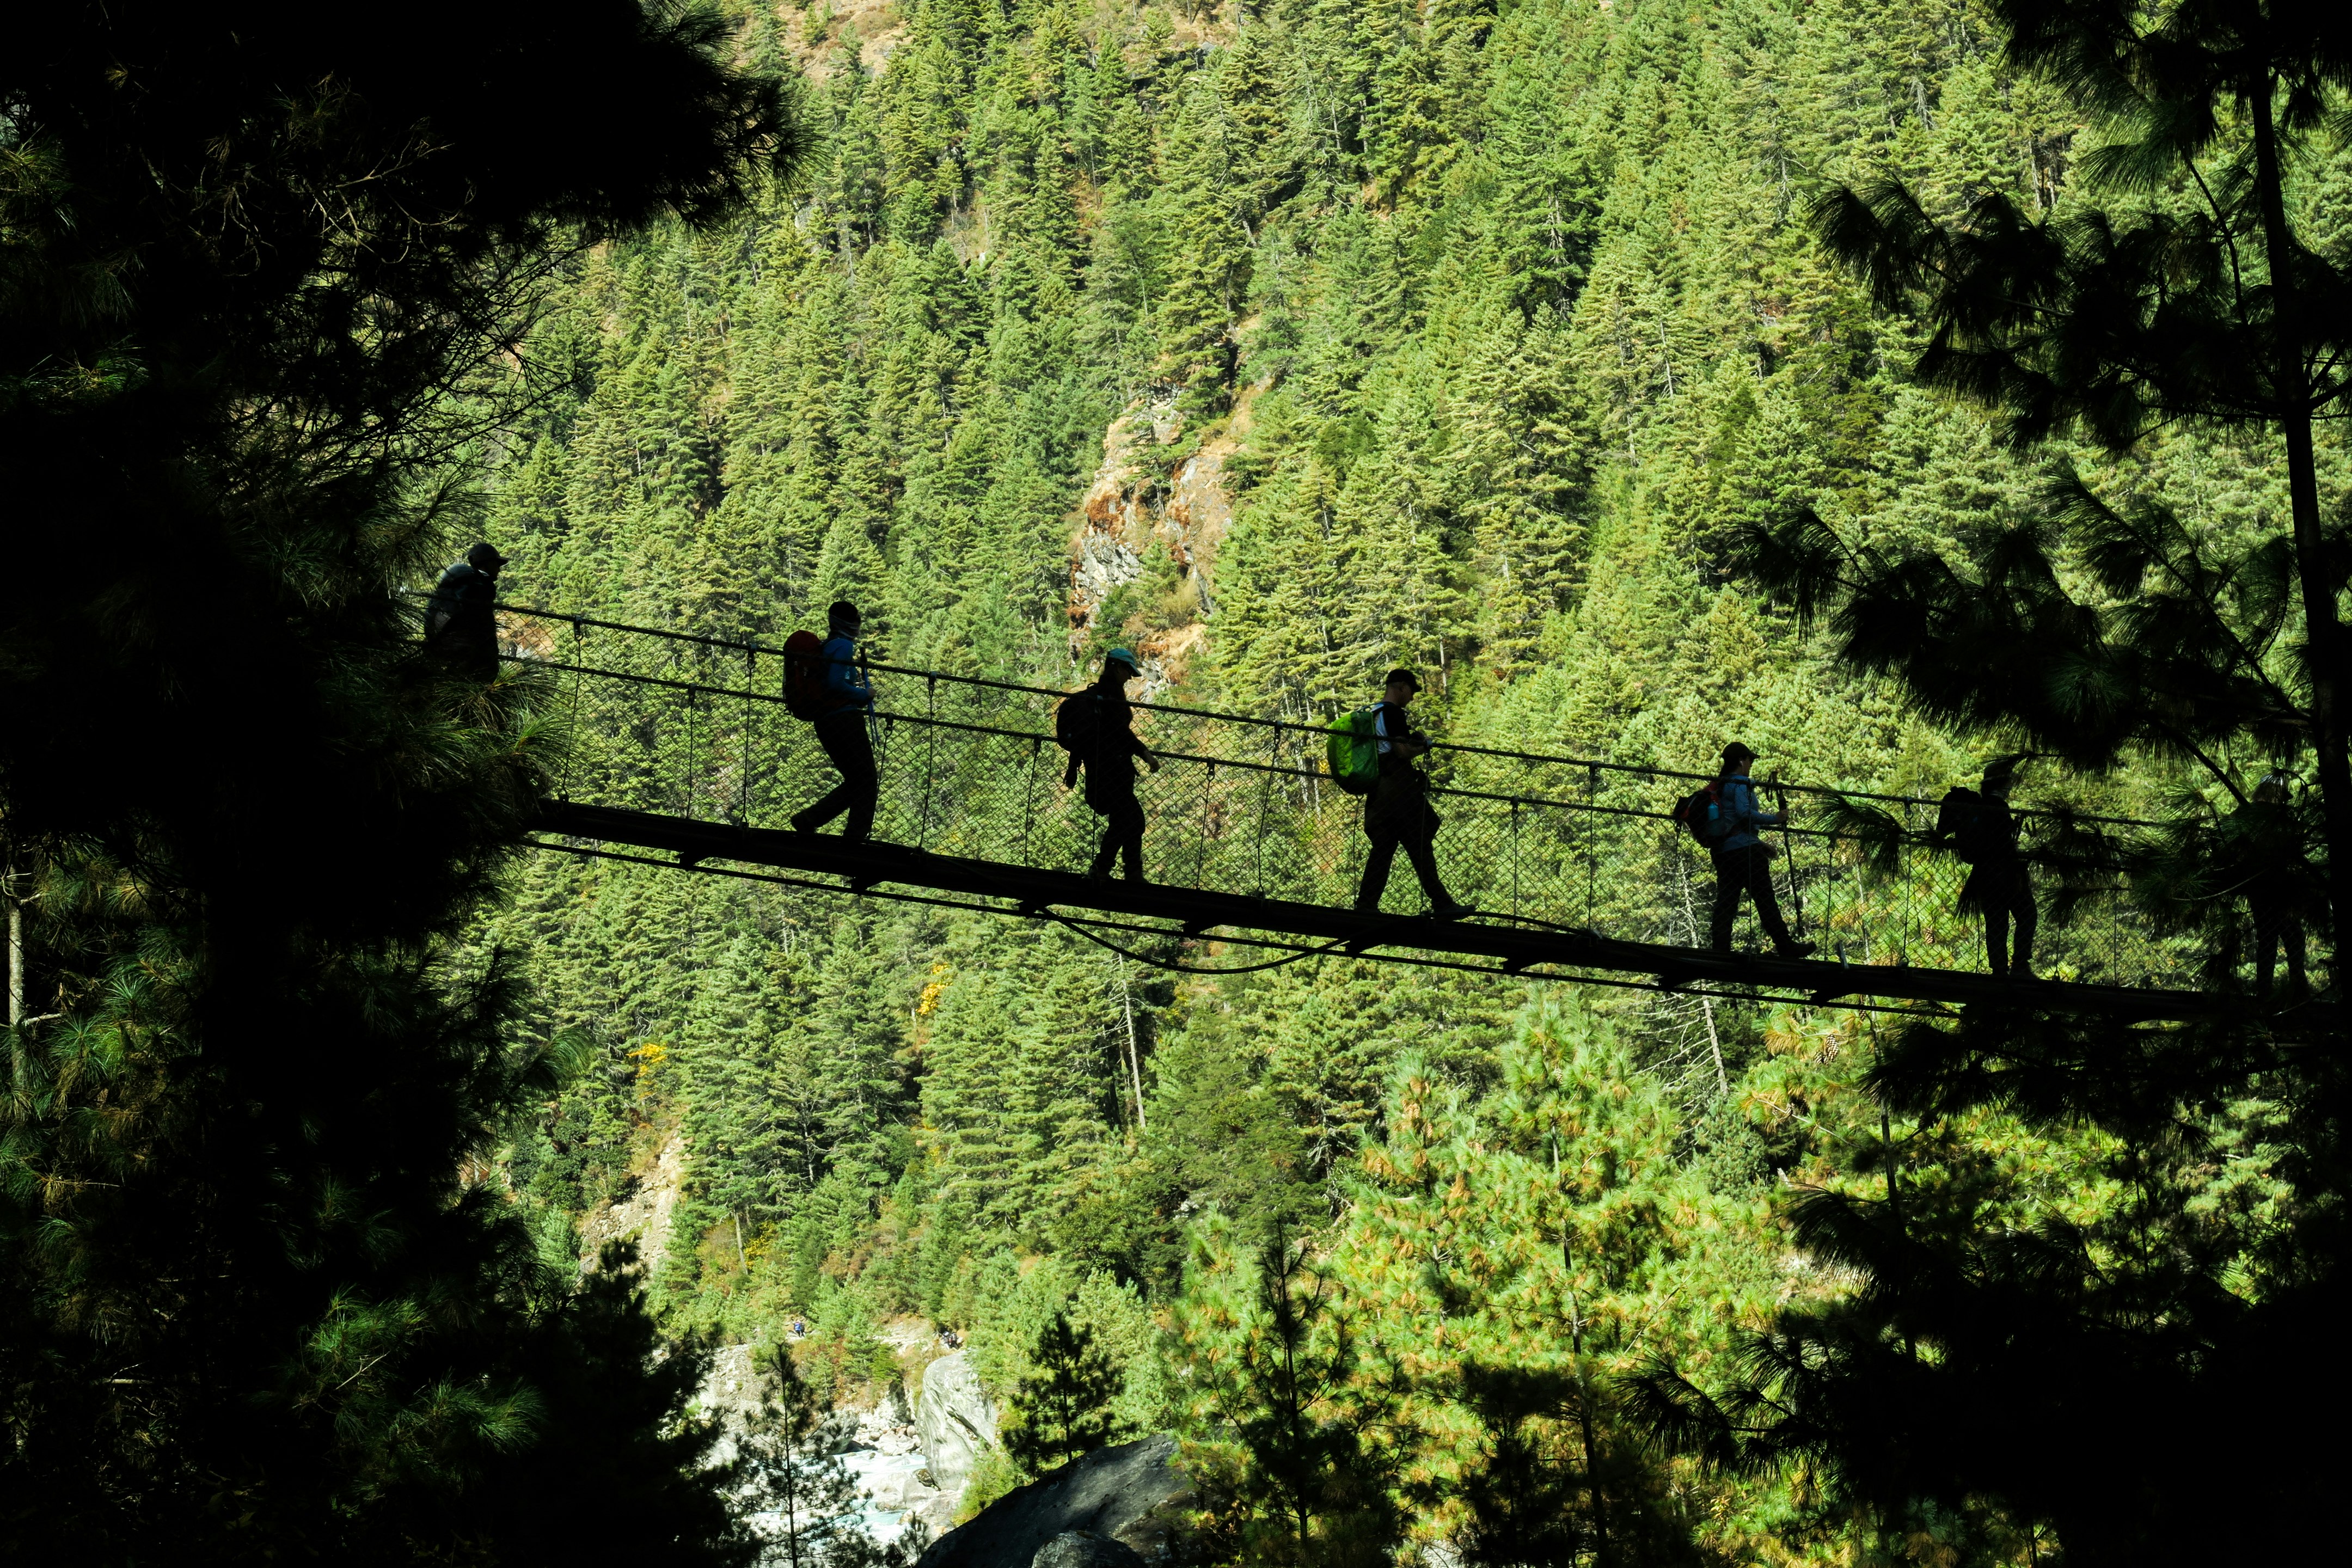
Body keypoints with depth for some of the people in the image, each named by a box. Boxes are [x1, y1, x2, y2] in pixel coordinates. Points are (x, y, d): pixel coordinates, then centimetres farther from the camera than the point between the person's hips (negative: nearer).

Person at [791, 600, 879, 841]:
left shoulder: (824, 647, 21)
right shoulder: (843, 646, -8)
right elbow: (835, 684, -21)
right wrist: (864, 695, -9)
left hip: (825, 723, 9)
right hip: (845, 720, -9)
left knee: (855, 783, 15)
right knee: (866, 782, -4)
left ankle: (807, 821, 5)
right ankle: (855, 838, -10)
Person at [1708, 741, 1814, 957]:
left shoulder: (1719, 786, 19)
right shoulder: (1740, 784, -7)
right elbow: (1744, 813, -21)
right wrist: (1776, 819, -13)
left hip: (1723, 850, 8)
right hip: (1745, 848, -8)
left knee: (1725, 902, 3)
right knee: (1766, 899, -5)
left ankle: (1719, 949, -4)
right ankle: (1785, 947, -3)